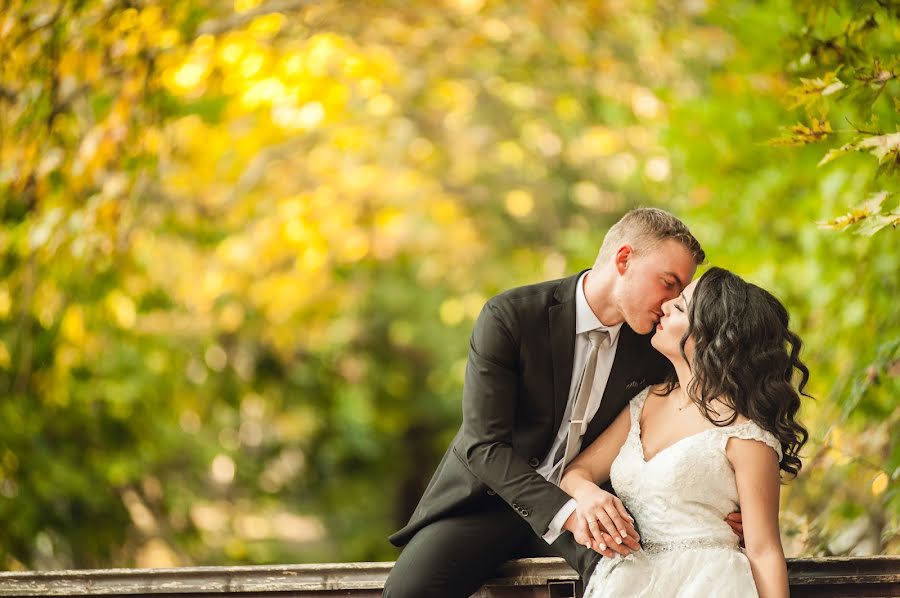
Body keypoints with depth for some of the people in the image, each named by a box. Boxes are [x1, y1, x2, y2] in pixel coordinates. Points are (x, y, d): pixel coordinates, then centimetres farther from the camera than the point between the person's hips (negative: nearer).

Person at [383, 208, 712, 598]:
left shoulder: (655, 346, -2)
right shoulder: (508, 317, -16)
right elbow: (483, 445, -21)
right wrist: (566, 514, -34)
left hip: (582, 500, 3)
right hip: (490, 496, -2)